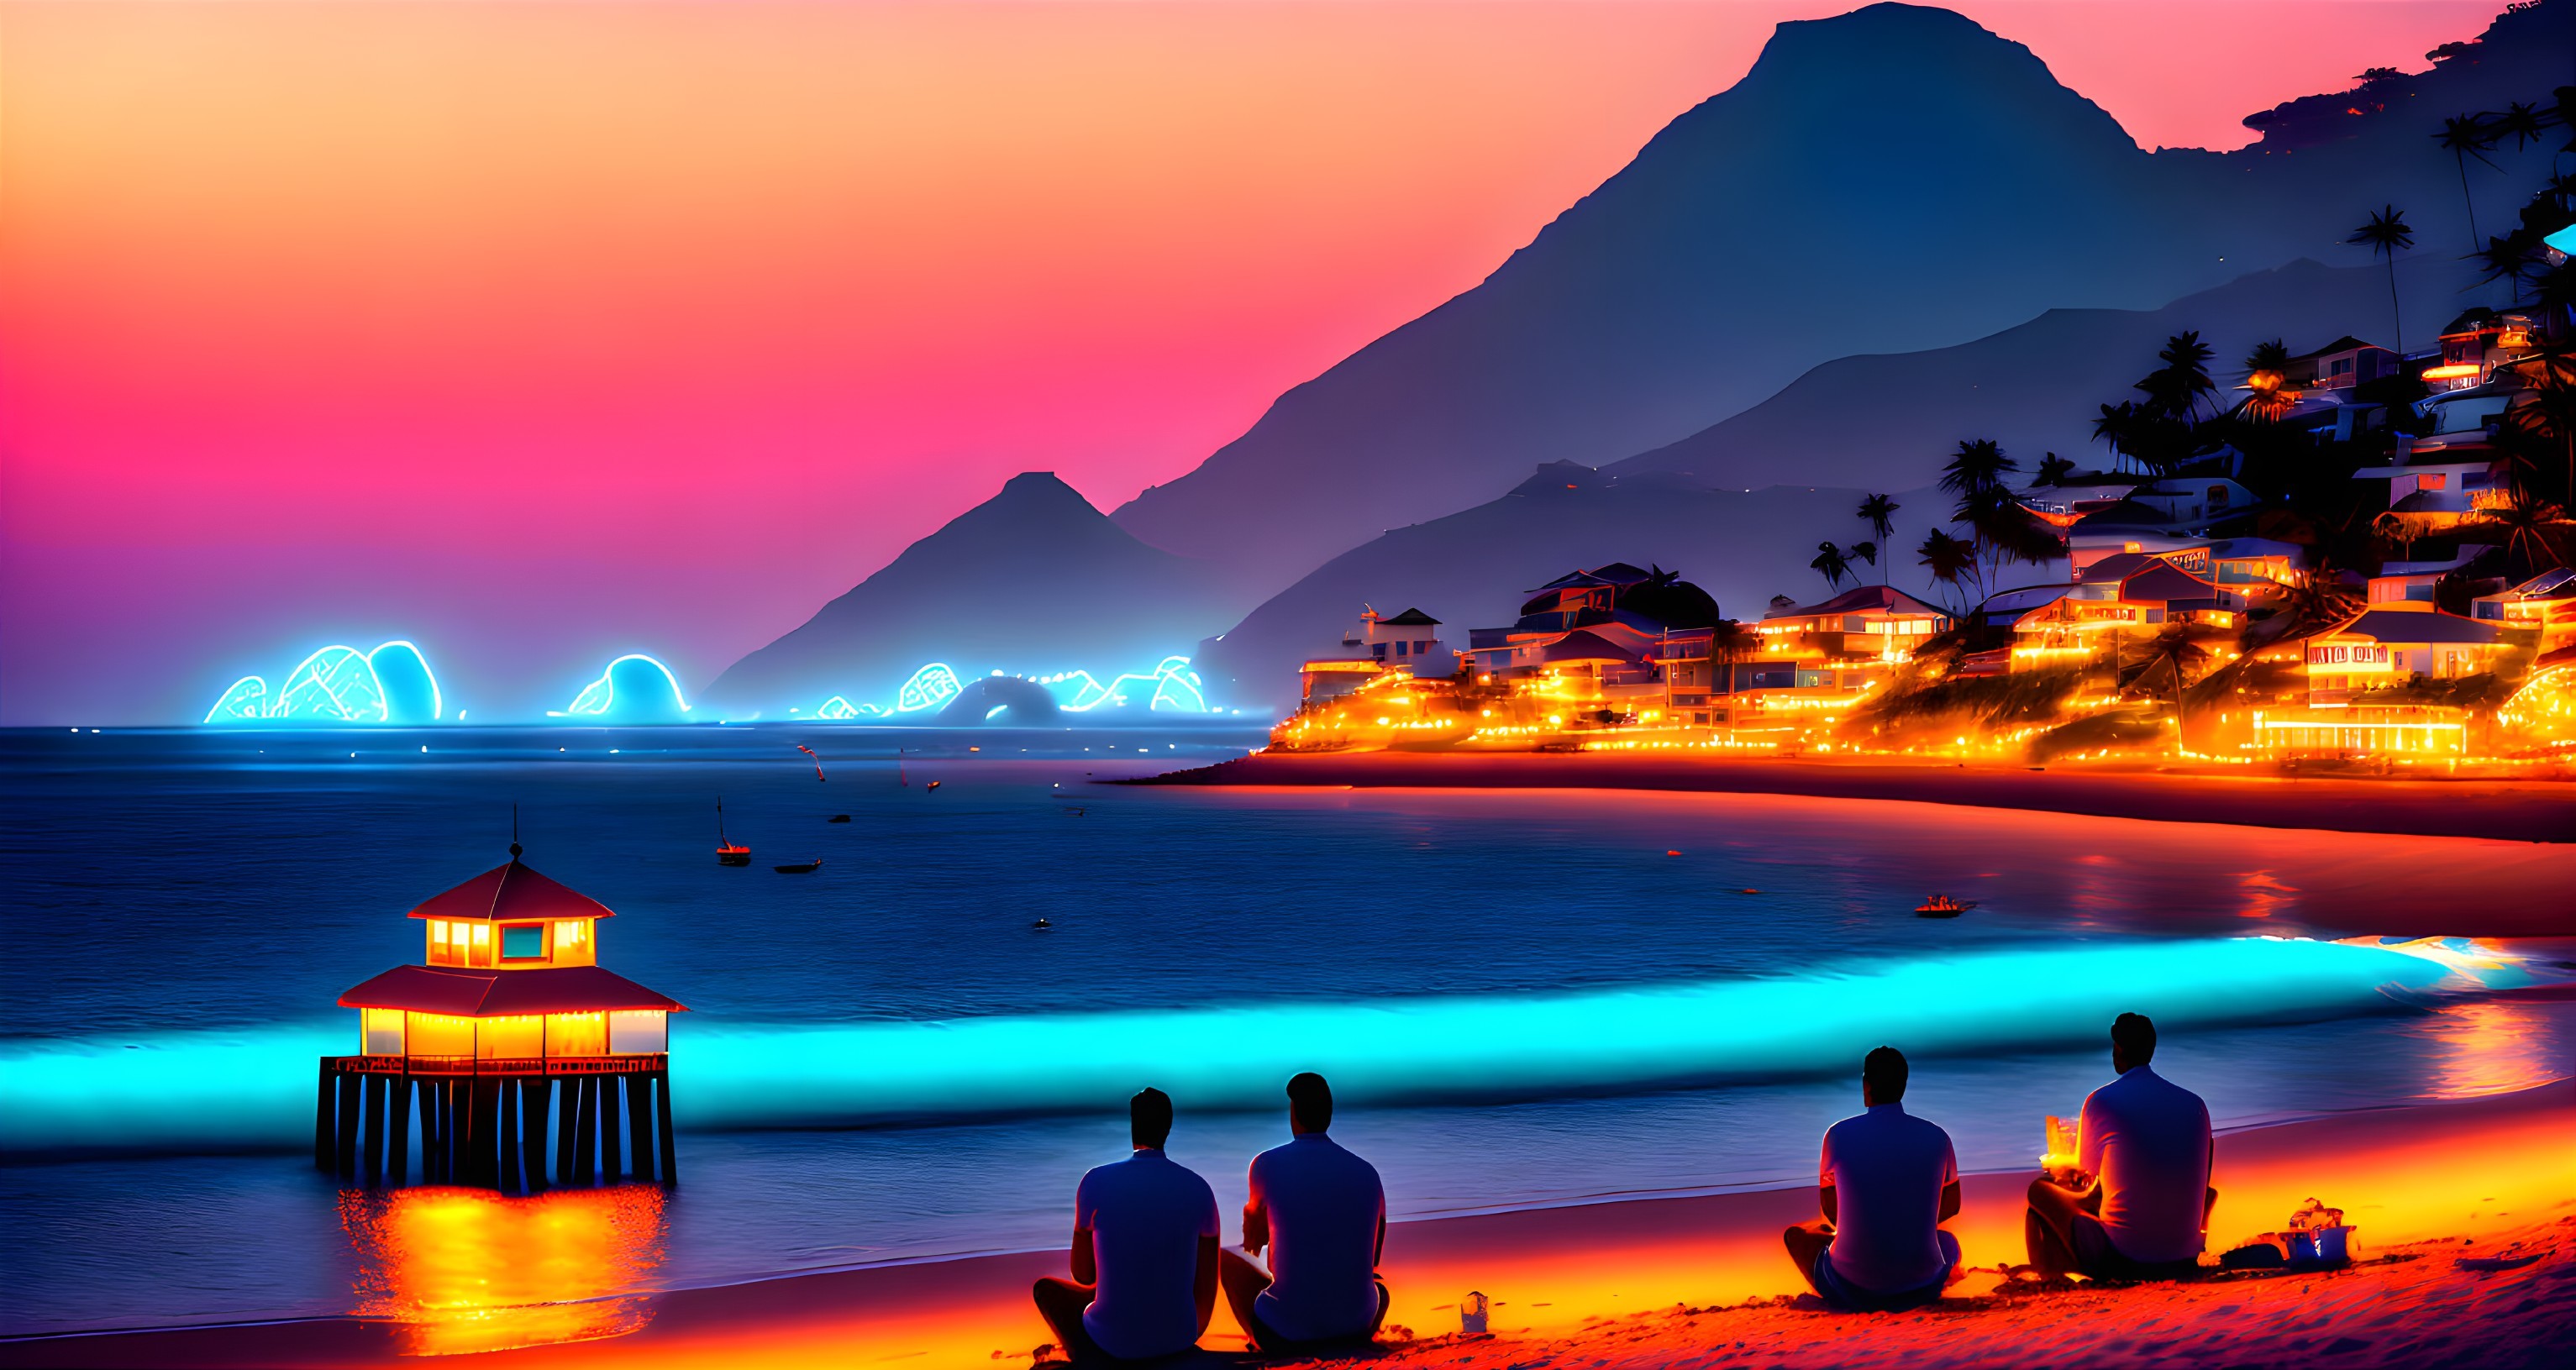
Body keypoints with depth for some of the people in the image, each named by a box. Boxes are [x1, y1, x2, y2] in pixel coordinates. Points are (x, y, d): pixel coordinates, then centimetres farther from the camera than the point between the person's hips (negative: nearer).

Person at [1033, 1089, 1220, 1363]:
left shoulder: (1096, 1182, -12)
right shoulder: (1199, 1188, -5)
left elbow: (1083, 1275, -2)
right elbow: (1208, 1281, 1)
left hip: (1113, 1342, -2)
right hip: (1178, 1340, 2)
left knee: (1046, 1288, 27)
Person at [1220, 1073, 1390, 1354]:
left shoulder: (1267, 1165, -7)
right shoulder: (1367, 1173, 2)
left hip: (1286, 1328, -3)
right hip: (1356, 1324, 3)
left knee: (1226, 1259, 23)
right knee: (1379, 1288, 38)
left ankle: (1270, 1348, 12)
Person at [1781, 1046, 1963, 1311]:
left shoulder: (1840, 1134, -8)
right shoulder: (1937, 1138, -3)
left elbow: (1830, 1209, 6)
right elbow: (1951, 1206, 13)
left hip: (1851, 1285, -2)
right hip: (1921, 1284, 2)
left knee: (1796, 1235, 28)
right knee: (1949, 1242, 37)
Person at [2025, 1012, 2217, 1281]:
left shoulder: (2101, 1101, -8)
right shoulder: (2195, 1104, 5)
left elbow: (2087, 1168, 8)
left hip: (2121, 1259, -4)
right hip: (2185, 1258, 4)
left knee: (2040, 1190, 12)